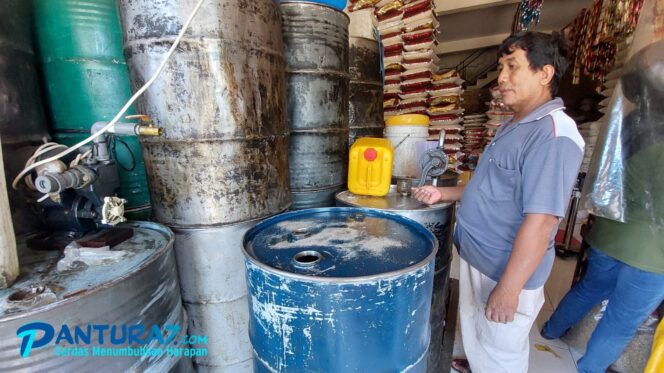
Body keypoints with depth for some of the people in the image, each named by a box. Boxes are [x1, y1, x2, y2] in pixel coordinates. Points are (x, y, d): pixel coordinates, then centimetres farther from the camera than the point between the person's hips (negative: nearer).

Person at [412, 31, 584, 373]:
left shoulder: (554, 134, -21)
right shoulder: (514, 127, 9)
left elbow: (540, 221, -26)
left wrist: (509, 289, -23)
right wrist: (443, 194, 8)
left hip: (506, 273, -9)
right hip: (475, 259, 9)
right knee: (475, 339, 29)